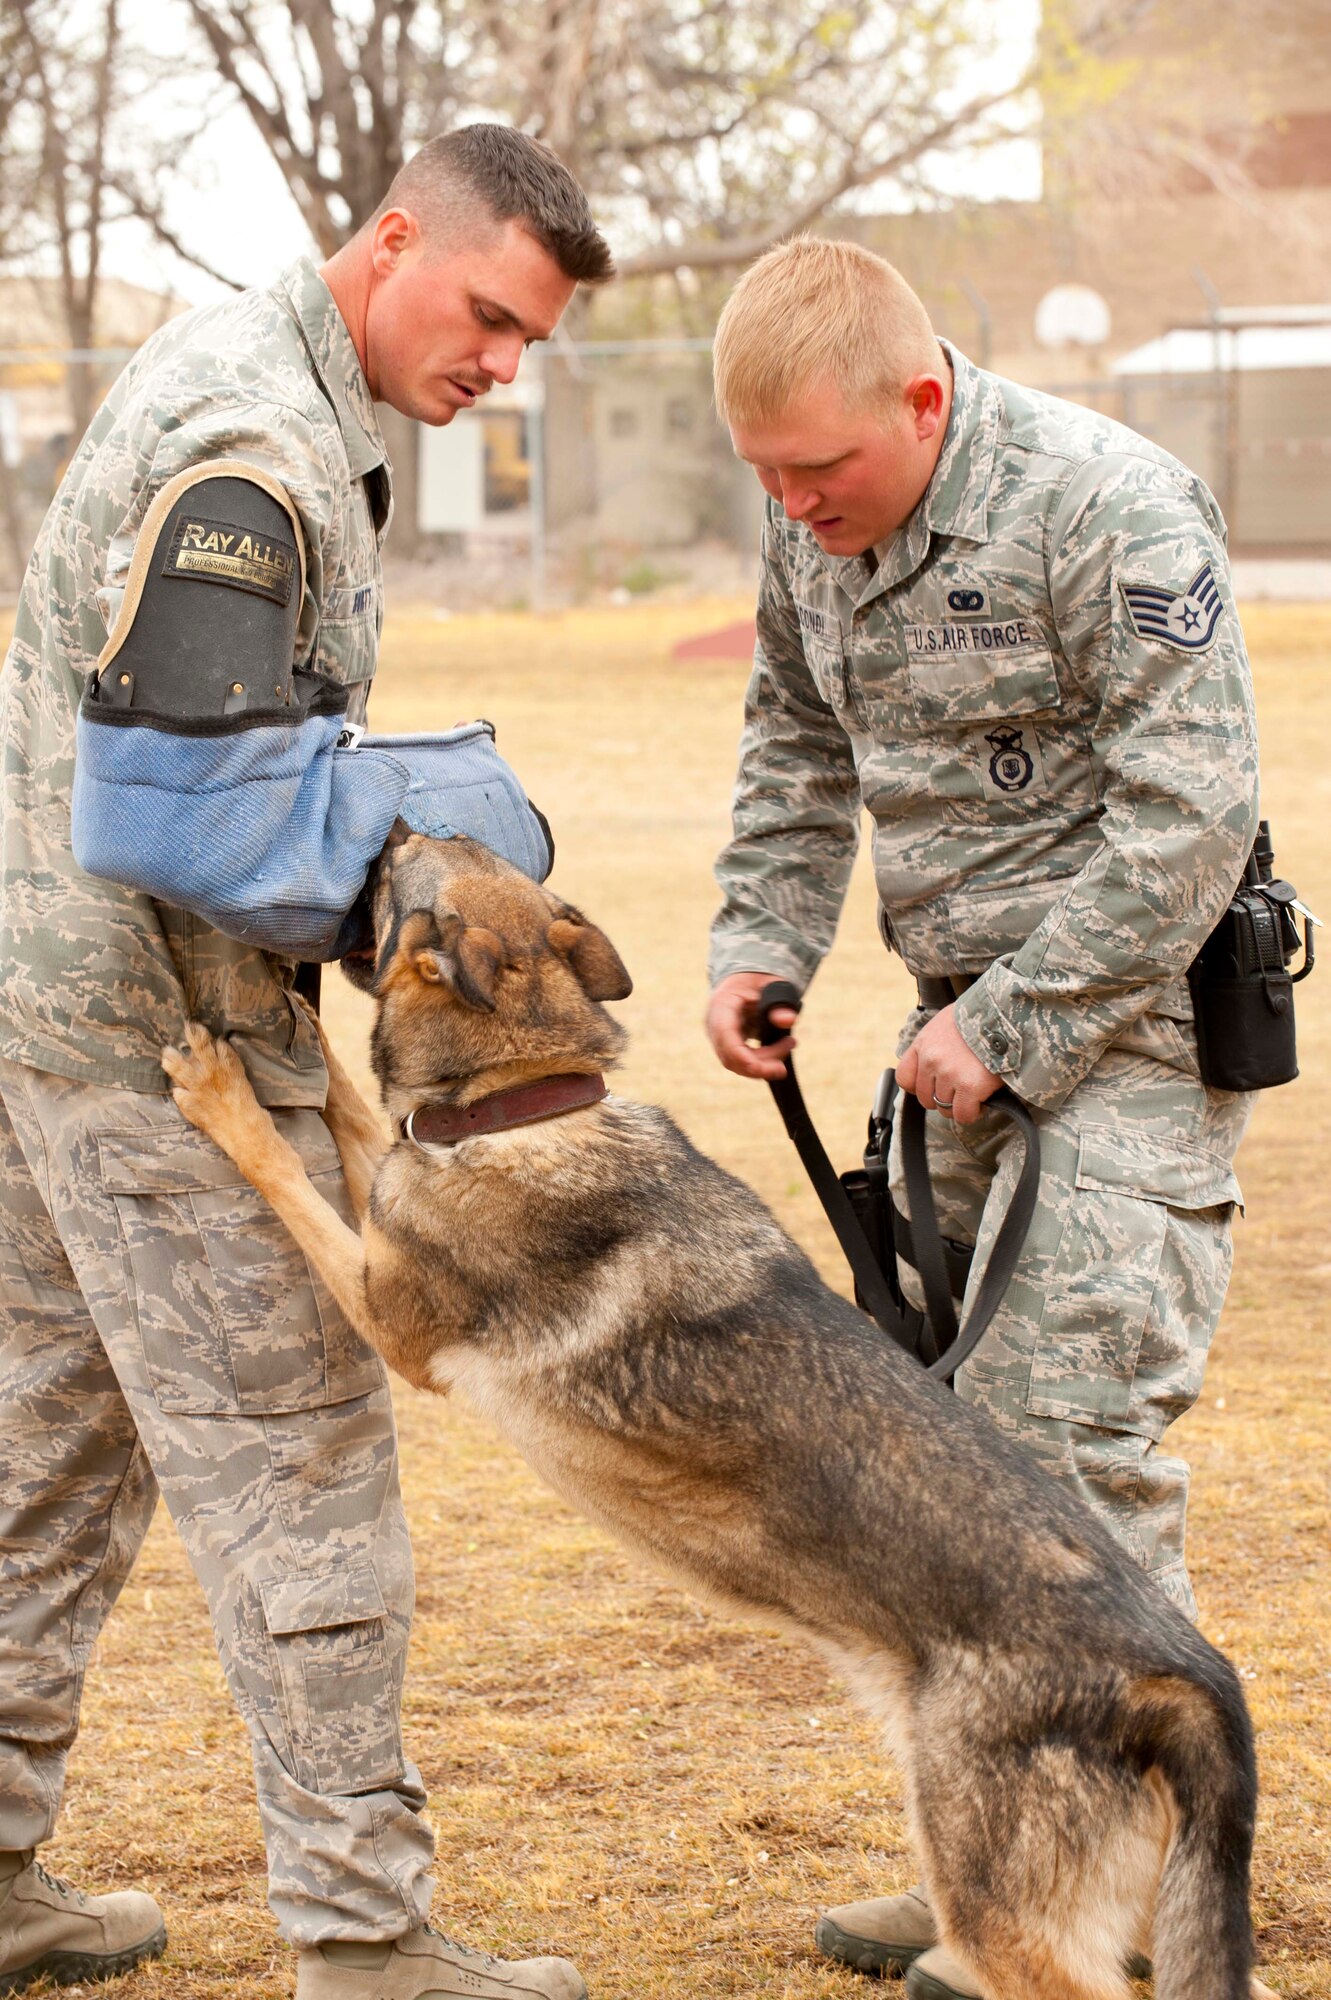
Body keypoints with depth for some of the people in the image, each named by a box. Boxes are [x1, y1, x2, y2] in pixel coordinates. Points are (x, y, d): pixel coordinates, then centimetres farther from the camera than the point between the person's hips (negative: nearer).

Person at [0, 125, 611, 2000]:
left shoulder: (231, 362, 13)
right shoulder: (254, 451, -20)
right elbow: (184, 810, -27)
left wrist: (418, 806, 6)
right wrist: (437, 806, -15)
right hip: (153, 1019, -10)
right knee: (296, 1463, -4)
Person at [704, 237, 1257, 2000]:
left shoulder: (1114, 513, -19)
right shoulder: (815, 531, 4)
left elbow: (1189, 818, -20)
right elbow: (795, 752, 20)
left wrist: (1005, 1025, -19)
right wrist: (757, 941, 4)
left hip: (1133, 1015, -8)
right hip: (969, 1015, 8)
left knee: (1068, 1423, -13)